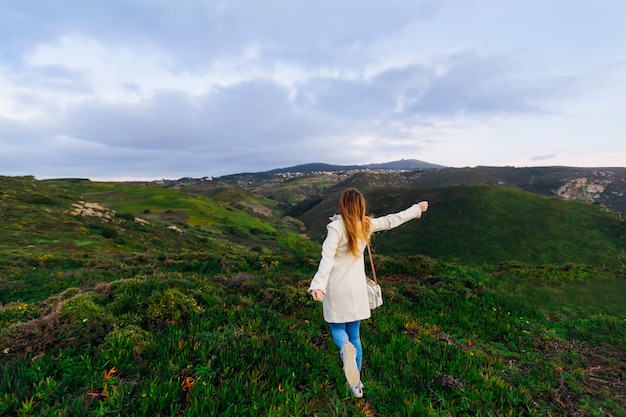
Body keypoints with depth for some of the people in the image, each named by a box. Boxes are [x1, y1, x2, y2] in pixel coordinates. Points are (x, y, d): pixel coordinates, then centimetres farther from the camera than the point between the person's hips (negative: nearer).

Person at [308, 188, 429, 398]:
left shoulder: (336, 228, -18)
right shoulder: (367, 225, -4)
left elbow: (327, 259, -30)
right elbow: (392, 220, 9)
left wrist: (318, 285, -37)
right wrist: (417, 208, 24)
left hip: (336, 288, -4)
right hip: (356, 287, 4)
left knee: (337, 329, 18)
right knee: (354, 335, 19)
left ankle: (345, 348, -16)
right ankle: (356, 384, 31)